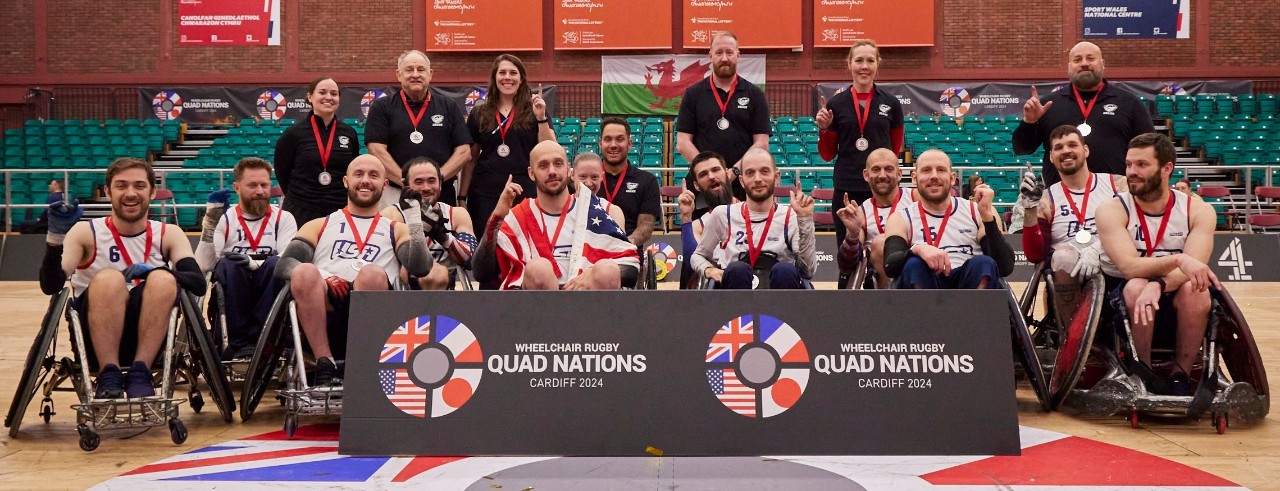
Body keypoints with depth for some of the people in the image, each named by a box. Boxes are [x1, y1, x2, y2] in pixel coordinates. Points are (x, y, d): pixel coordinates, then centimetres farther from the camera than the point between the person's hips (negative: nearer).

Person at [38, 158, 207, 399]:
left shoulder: (168, 234, 6)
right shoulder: (86, 232, 4)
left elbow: (198, 283, -9)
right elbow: (51, 286, -9)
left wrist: (154, 271, -25)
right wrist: (56, 236, -23)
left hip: (149, 339, 1)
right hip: (95, 341, -1)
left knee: (163, 279, -27)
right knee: (108, 278, -29)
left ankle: (140, 374, -22)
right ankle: (108, 377, -25)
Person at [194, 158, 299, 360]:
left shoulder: (283, 219, 10)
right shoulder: (224, 219, 10)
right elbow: (203, 265, -4)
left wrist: (255, 263, -25)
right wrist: (211, 221, -14)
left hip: (269, 296, 0)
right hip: (231, 301, 0)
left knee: (276, 264, -30)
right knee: (228, 265, -30)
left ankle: (259, 341, -28)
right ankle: (240, 343, -28)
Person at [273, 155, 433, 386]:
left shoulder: (396, 230, 26)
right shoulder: (319, 226, 27)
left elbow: (420, 268, 7)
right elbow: (283, 265, 10)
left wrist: (415, 221, 0)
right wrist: (319, 279, -10)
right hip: (323, 324, 1)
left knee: (373, 273, -32)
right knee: (305, 272, -30)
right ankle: (325, 367, -26)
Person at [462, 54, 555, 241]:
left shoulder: (534, 111, 6)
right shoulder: (479, 114, 11)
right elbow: (471, 159, 13)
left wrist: (541, 118, -13)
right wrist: (462, 197, 8)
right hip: (485, 195, 2)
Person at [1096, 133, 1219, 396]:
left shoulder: (1198, 211, -5)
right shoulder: (1112, 211, -11)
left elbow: (1194, 267, -21)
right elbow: (1129, 266, -26)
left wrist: (1159, 284, -41)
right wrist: (1177, 260, -43)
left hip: (1175, 302, 1)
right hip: (1122, 298, -1)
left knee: (1195, 289, -31)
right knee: (1136, 287, -34)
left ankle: (1180, 375, -15)